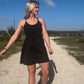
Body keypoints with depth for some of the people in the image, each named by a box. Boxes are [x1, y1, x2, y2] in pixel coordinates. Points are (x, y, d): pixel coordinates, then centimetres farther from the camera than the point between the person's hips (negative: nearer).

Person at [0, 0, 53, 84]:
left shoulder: (41, 20, 7)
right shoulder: (22, 22, 2)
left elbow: (45, 34, 4)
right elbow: (15, 36, 1)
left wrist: (49, 47, -5)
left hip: (40, 49, 2)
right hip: (28, 49, -2)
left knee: (46, 73, 3)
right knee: (31, 73, 6)